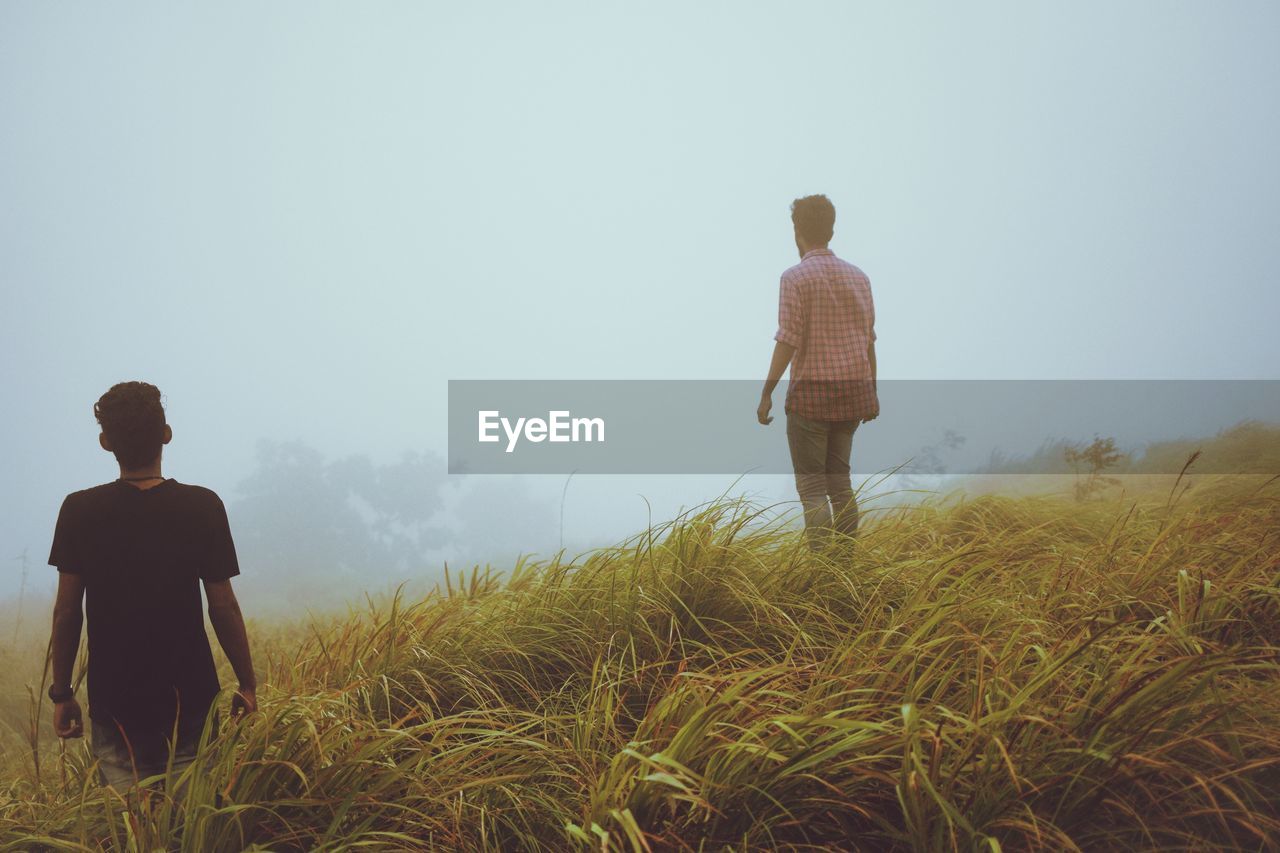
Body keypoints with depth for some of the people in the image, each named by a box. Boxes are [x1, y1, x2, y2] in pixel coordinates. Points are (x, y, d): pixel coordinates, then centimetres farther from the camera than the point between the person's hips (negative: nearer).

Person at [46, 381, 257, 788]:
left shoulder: (79, 511, -4)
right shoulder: (202, 507, -7)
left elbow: (67, 611, -2)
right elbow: (224, 607, -5)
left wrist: (61, 693, 9)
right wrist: (247, 685, 5)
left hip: (113, 699, 1)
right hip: (190, 697, -1)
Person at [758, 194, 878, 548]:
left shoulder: (796, 277, -9)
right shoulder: (858, 277, 9)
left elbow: (788, 340, -15)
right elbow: (868, 340, 11)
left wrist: (766, 394, -11)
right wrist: (872, 392, 20)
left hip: (811, 391, -6)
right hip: (852, 390, 6)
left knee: (811, 488, -2)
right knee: (838, 481, 16)